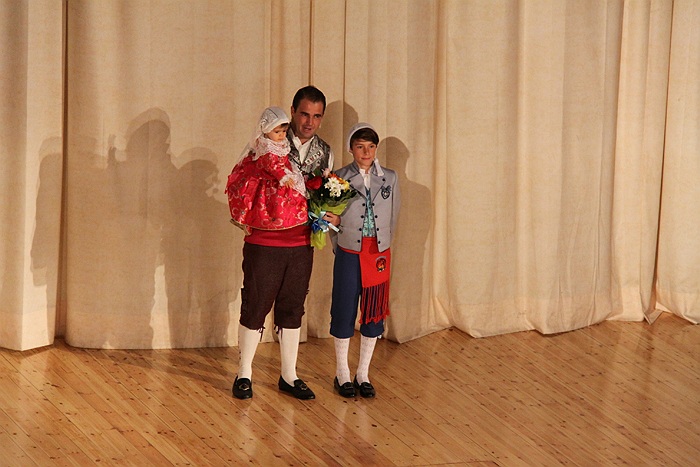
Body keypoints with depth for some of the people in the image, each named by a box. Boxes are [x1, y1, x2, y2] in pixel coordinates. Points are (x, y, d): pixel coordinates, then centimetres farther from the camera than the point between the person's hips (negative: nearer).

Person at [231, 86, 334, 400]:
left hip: (301, 244, 4)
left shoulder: (324, 151, 8)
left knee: (292, 309, 12)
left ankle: (289, 376, 22)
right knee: (255, 306, 2)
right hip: (264, 242, -4)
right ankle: (244, 374, 16)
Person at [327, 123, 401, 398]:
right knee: (344, 313, 3)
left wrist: (381, 246, 9)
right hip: (349, 255, -2)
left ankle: (363, 374, 19)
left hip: (379, 255, 2)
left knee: (374, 314, 6)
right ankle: (342, 374, 17)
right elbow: (331, 217, 5)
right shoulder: (340, 178, -3)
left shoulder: (390, 178, 3)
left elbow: (392, 218, 10)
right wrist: (338, 248, 3)